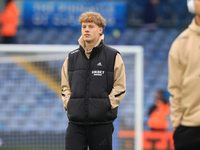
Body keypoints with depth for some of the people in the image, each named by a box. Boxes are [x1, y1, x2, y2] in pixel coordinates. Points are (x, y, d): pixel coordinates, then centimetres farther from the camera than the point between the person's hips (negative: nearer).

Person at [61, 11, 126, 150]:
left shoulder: (113, 56, 1)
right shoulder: (72, 57, 12)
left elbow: (120, 87, 0)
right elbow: (65, 86, 18)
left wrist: (106, 105, -8)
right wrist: (68, 103, 3)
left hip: (102, 123, -2)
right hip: (75, 122, 3)